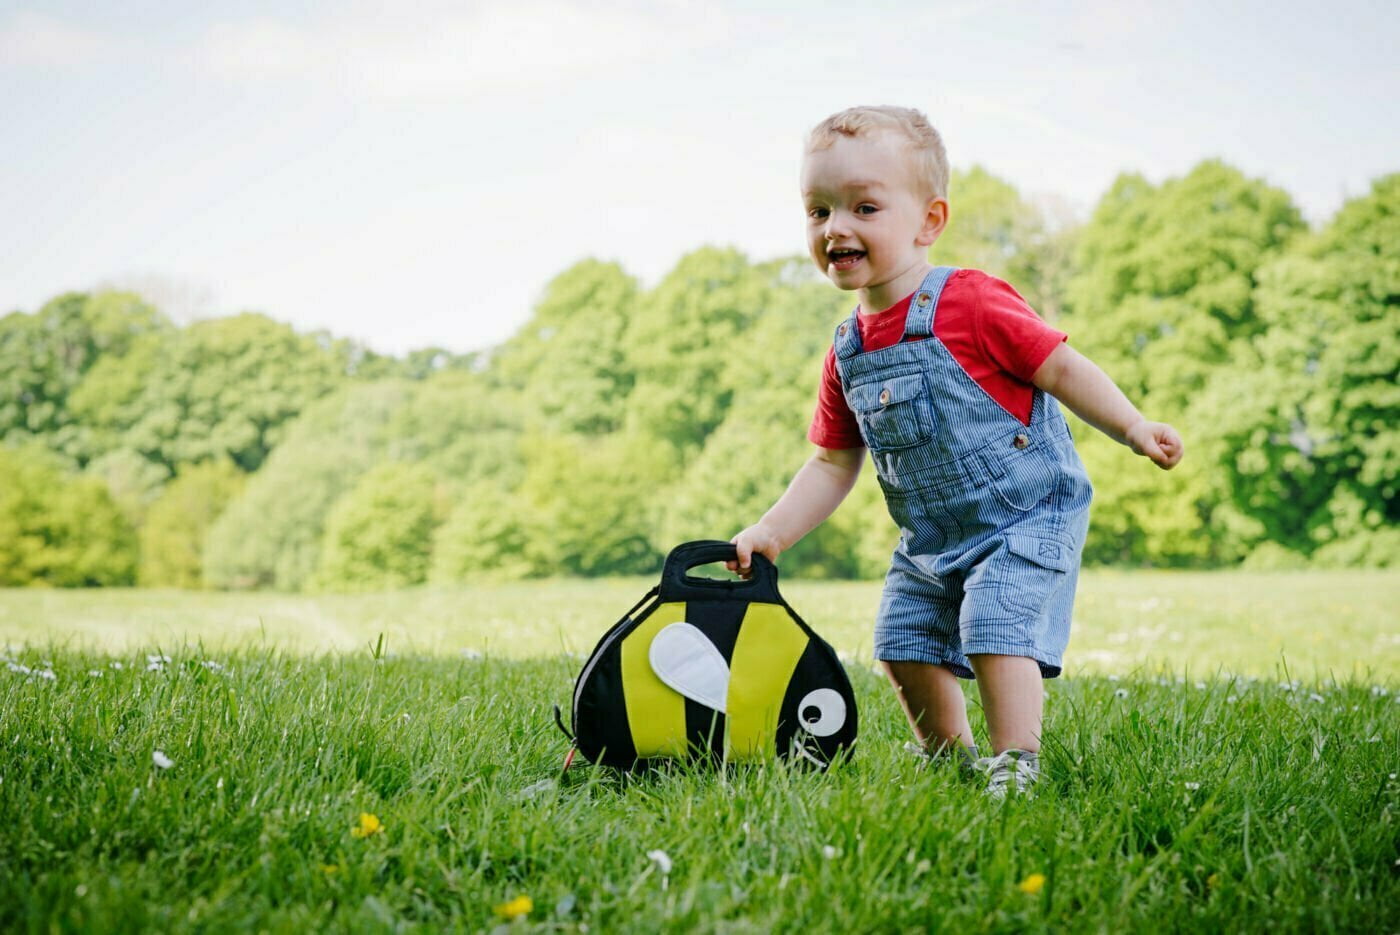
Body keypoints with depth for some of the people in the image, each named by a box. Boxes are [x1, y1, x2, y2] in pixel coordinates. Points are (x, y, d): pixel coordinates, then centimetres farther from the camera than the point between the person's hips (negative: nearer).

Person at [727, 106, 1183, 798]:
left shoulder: (969, 305, -19)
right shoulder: (847, 353, 2)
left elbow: (1060, 366, -14)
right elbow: (833, 463, 8)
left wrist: (1133, 429, -22)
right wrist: (770, 533, -1)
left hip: (1025, 516, -7)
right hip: (931, 539, 7)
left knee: (998, 634, -20)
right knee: (905, 645, 11)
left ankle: (1015, 767, -10)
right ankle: (951, 760, 28)